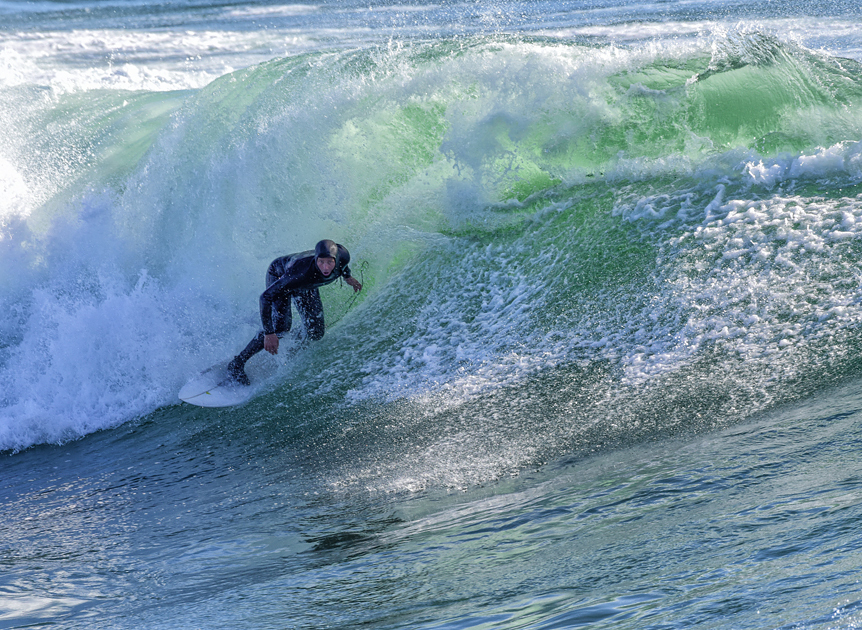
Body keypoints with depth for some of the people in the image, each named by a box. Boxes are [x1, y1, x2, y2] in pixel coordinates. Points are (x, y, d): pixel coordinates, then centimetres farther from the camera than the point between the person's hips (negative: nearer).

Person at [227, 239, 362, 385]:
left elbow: (339, 249, -5)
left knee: (315, 334, -2)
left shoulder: (343, 256, -34)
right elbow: (266, 296, -41)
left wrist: (347, 276, 4)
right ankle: (236, 364, -8)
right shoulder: (303, 272, -48)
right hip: (279, 276, -5)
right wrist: (269, 333, -43)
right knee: (281, 326, -23)